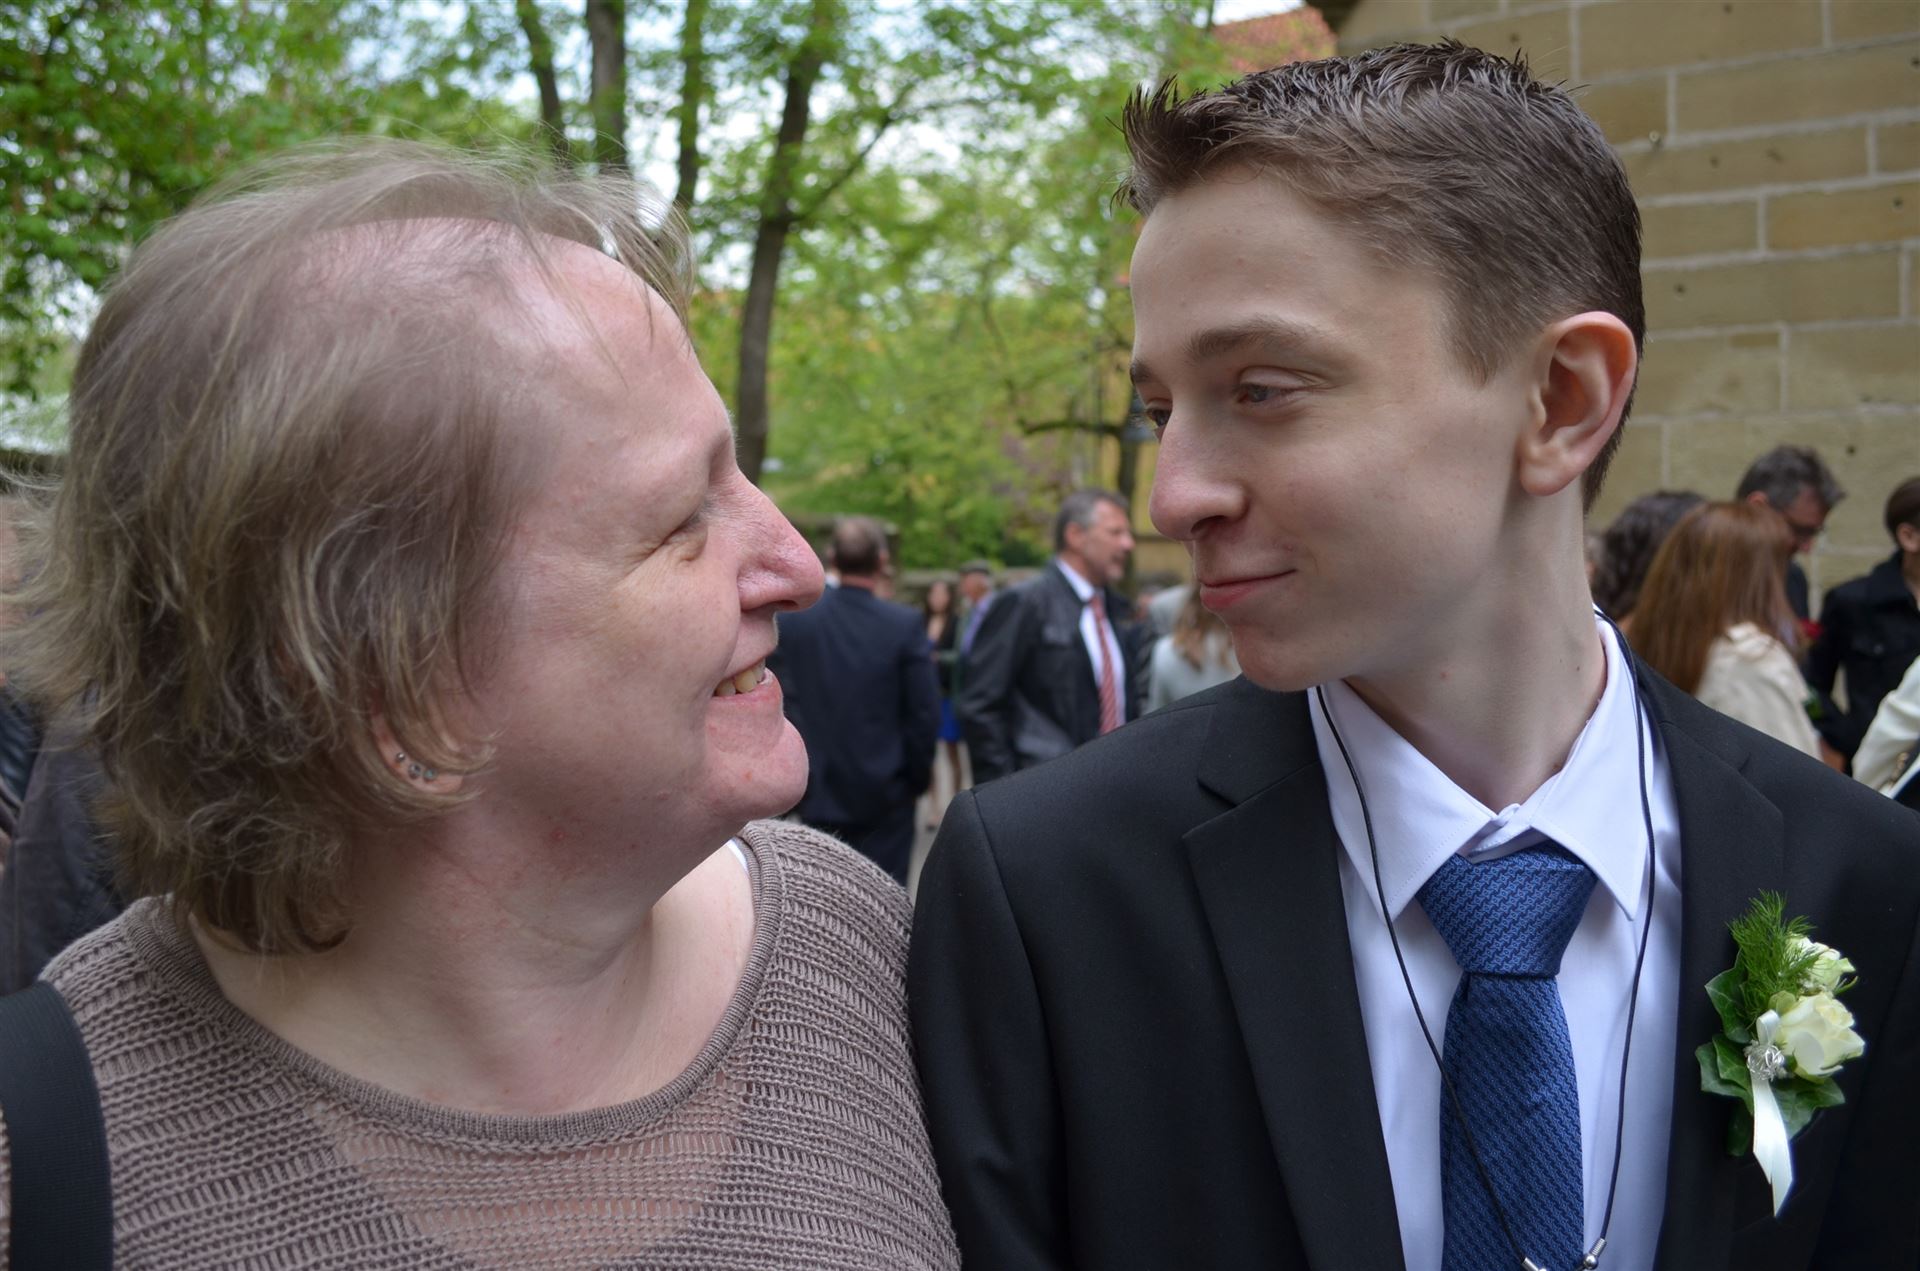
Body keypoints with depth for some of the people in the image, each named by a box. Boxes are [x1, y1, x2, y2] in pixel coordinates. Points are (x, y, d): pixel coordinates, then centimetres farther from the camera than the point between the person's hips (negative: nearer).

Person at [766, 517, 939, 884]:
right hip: (885, 795, -2)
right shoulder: (905, 625, -11)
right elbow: (925, 712, -9)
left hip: (818, 791, 2)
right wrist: (918, 776, 6)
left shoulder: (792, 620, -5)